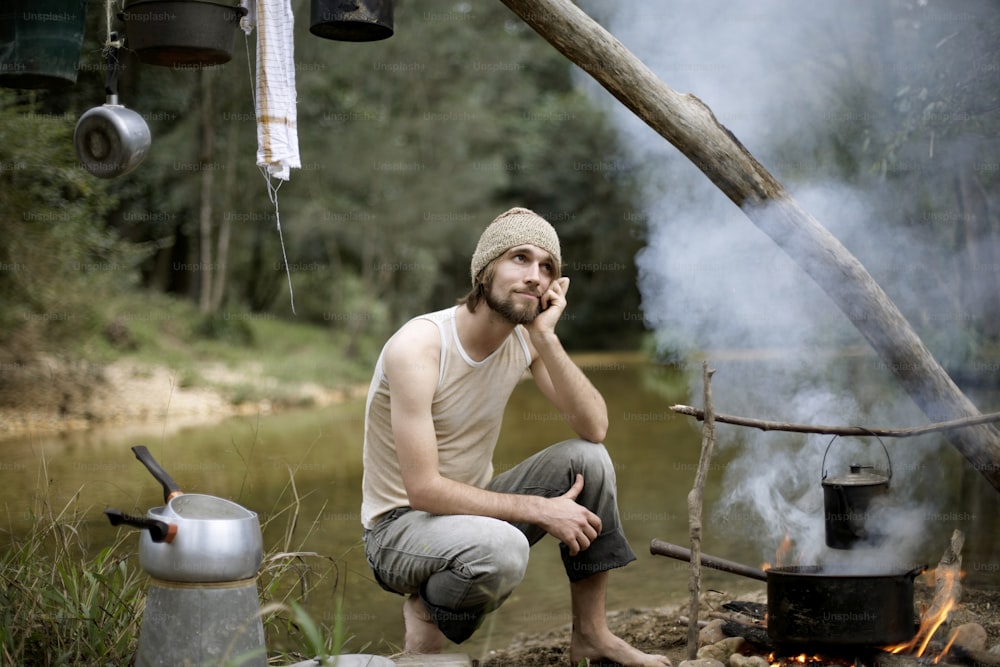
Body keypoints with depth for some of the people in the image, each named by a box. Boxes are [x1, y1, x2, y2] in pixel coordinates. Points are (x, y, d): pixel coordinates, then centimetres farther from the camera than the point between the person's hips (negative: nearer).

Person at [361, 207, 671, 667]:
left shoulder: (524, 337, -5)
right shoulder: (418, 347, -26)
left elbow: (594, 429, -15)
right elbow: (424, 489, -27)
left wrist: (546, 339, -25)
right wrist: (540, 510, -24)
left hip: (472, 506, 7)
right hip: (399, 526, -7)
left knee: (588, 459, -12)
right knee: (502, 547, -37)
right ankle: (427, 613, -3)